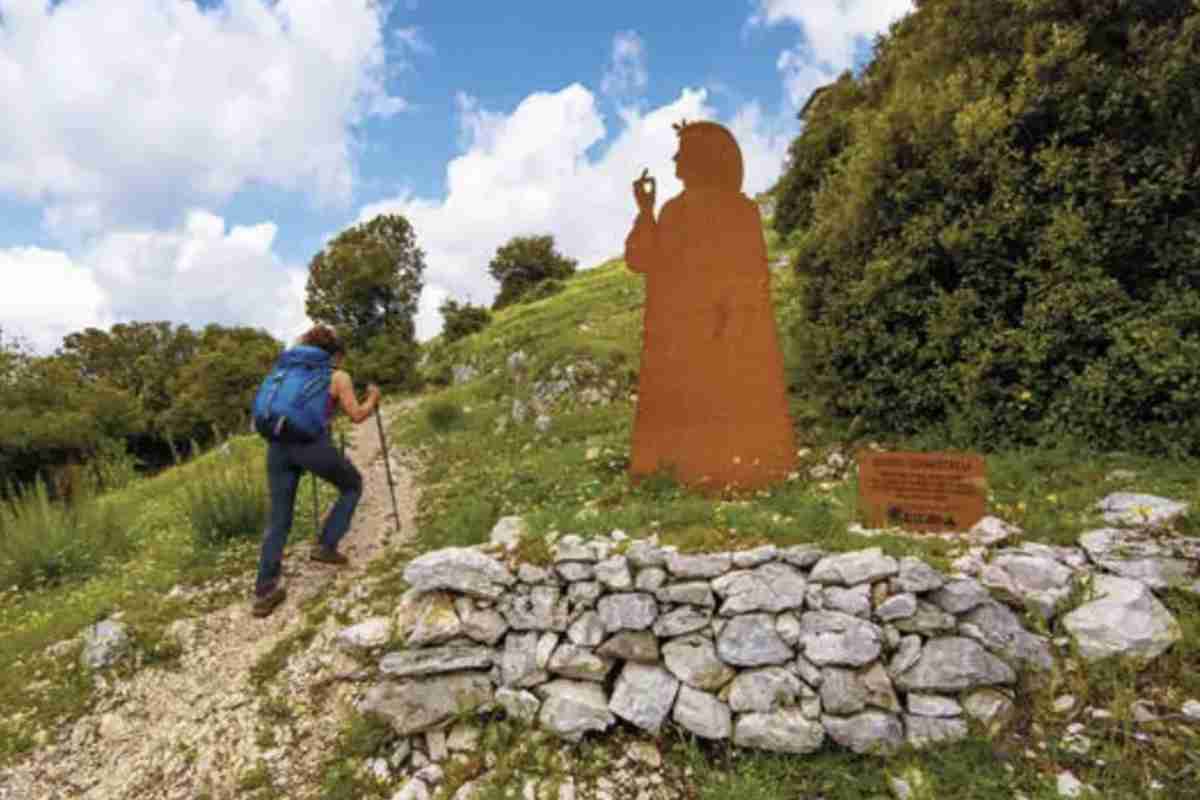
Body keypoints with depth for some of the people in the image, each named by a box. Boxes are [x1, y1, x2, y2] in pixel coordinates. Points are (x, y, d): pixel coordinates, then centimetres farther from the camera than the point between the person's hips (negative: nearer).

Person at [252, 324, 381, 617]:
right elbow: (357, 416, 9)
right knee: (352, 485, 22)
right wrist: (373, 398, 28)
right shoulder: (339, 376, 9)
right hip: (313, 441, -5)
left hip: (278, 444, 6)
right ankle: (325, 546, 16)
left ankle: (264, 592, 9)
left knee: (278, 520, 12)